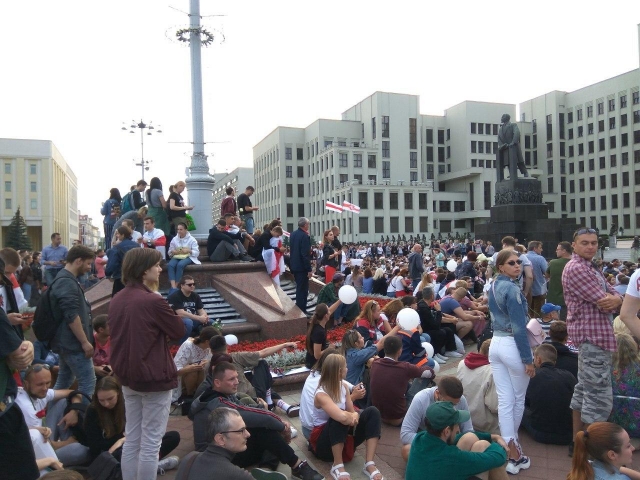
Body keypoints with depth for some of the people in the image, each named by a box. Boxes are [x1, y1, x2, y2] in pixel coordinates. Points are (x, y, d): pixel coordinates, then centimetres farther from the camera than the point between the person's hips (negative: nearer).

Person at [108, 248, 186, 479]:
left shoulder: (117, 300, 4)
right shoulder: (153, 300, -20)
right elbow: (179, 331, -8)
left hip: (127, 375, 8)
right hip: (154, 376, -8)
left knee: (132, 439, 17)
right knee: (150, 443, 4)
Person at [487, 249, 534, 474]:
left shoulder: (494, 286, 10)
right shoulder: (512, 289, -17)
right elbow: (519, 328, -19)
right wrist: (528, 359, -15)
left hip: (496, 344, 7)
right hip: (512, 346, -7)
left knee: (504, 400, 6)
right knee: (518, 399, 13)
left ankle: (510, 449, 9)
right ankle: (513, 442, 28)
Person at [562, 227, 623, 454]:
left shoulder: (591, 269, 18)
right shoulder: (576, 268, -15)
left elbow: (614, 295, 8)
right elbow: (603, 302, -19)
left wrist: (615, 299, -13)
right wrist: (610, 301, 2)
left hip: (592, 335, 11)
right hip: (593, 336, -11)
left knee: (584, 390, 16)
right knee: (600, 396, -8)